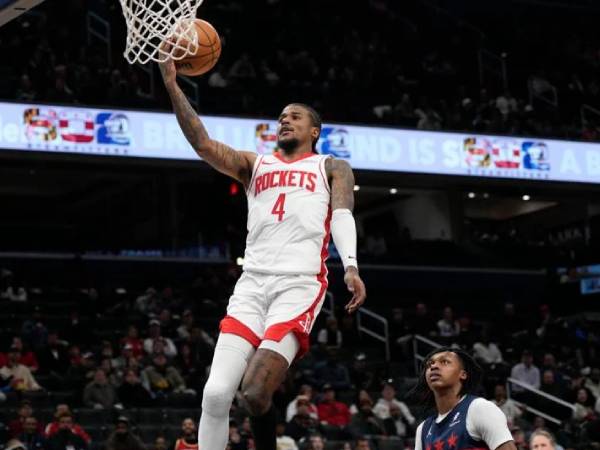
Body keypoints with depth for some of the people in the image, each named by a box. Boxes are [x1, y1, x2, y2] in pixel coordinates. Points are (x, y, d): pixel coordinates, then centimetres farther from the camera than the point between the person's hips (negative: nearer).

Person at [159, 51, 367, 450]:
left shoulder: (331, 168, 16)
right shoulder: (255, 165, 24)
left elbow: (342, 214, -1)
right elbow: (202, 143, 9)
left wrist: (351, 266, -21)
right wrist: (172, 85, -2)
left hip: (300, 285, -4)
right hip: (252, 283, 4)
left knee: (255, 393, -20)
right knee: (216, 394, -12)